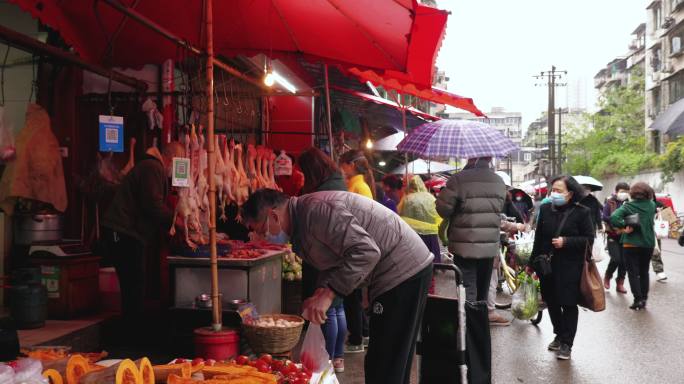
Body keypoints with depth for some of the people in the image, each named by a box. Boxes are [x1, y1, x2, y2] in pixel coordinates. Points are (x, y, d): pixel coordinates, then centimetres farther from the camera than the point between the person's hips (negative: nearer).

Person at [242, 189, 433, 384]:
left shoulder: (315, 209, -23)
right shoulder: (302, 215, 10)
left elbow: (366, 252, -28)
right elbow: (333, 261, 15)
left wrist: (328, 294, -26)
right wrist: (319, 294, -3)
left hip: (404, 271, -10)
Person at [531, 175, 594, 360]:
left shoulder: (582, 212, -8)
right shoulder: (545, 209, 3)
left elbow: (589, 239, -7)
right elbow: (539, 237, 8)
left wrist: (566, 242, -19)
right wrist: (534, 262, 8)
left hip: (570, 267, -4)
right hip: (547, 265, 4)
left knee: (569, 305, 3)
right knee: (551, 302, 14)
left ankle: (566, 343, 13)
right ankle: (559, 335, 33)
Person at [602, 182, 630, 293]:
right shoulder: (610, 202, -3)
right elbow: (604, 217, -12)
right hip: (613, 235, -3)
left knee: (624, 261, 2)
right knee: (616, 259, -11)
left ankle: (620, 283, 16)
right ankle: (607, 277, 16)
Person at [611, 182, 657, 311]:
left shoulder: (628, 206, -11)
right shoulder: (652, 205, 1)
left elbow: (613, 218, -24)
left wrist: (624, 226, -16)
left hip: (631, 244, -4)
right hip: (648, 243, 4)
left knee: (633, 273, 3)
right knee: (644, 272, 15)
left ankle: (638, 300, -3)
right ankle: (644, 299, 16)